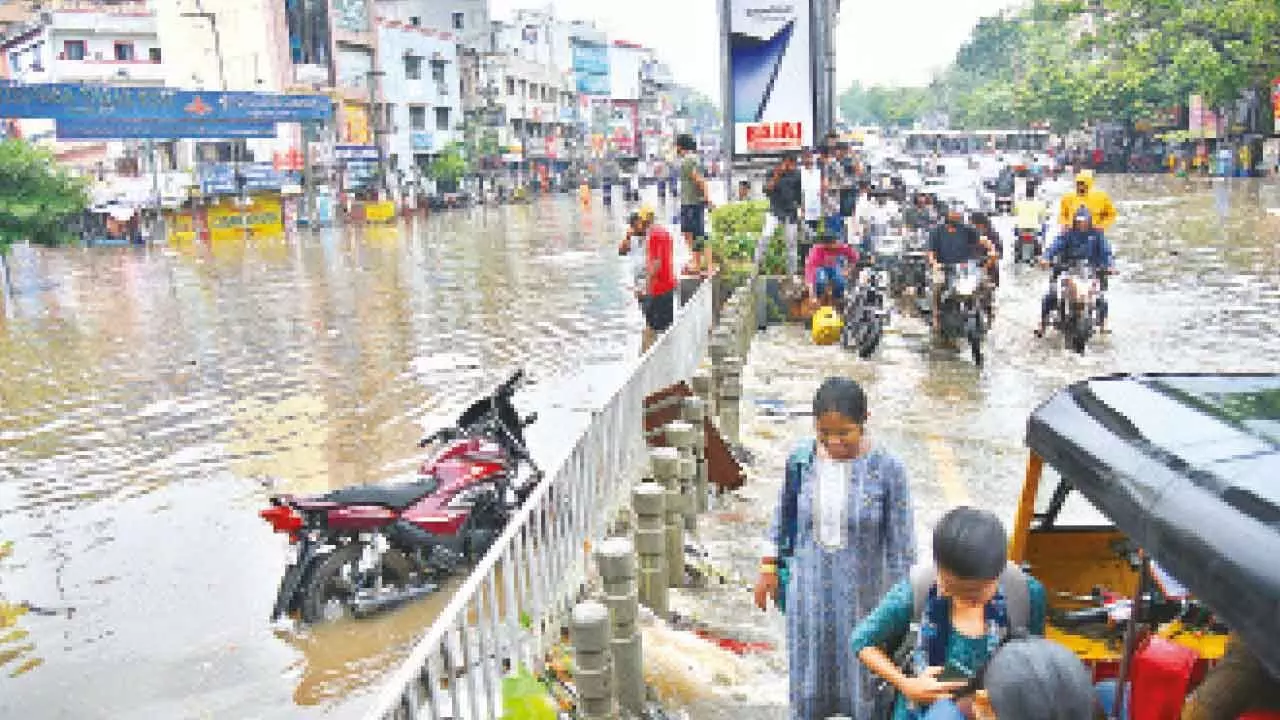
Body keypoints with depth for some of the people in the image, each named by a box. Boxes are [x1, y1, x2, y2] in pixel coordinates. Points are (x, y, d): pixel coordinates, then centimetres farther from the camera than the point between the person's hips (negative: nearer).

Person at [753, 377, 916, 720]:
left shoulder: (887, 469, -19)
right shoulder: (801, 459, -10)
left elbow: (901, 544, -12)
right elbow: (785, 514, 6)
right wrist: (770, 566, 10)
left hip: (863, 593, -2)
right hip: (809, 588, 3)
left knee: (864, 677, 16)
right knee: (808, 678, 19)